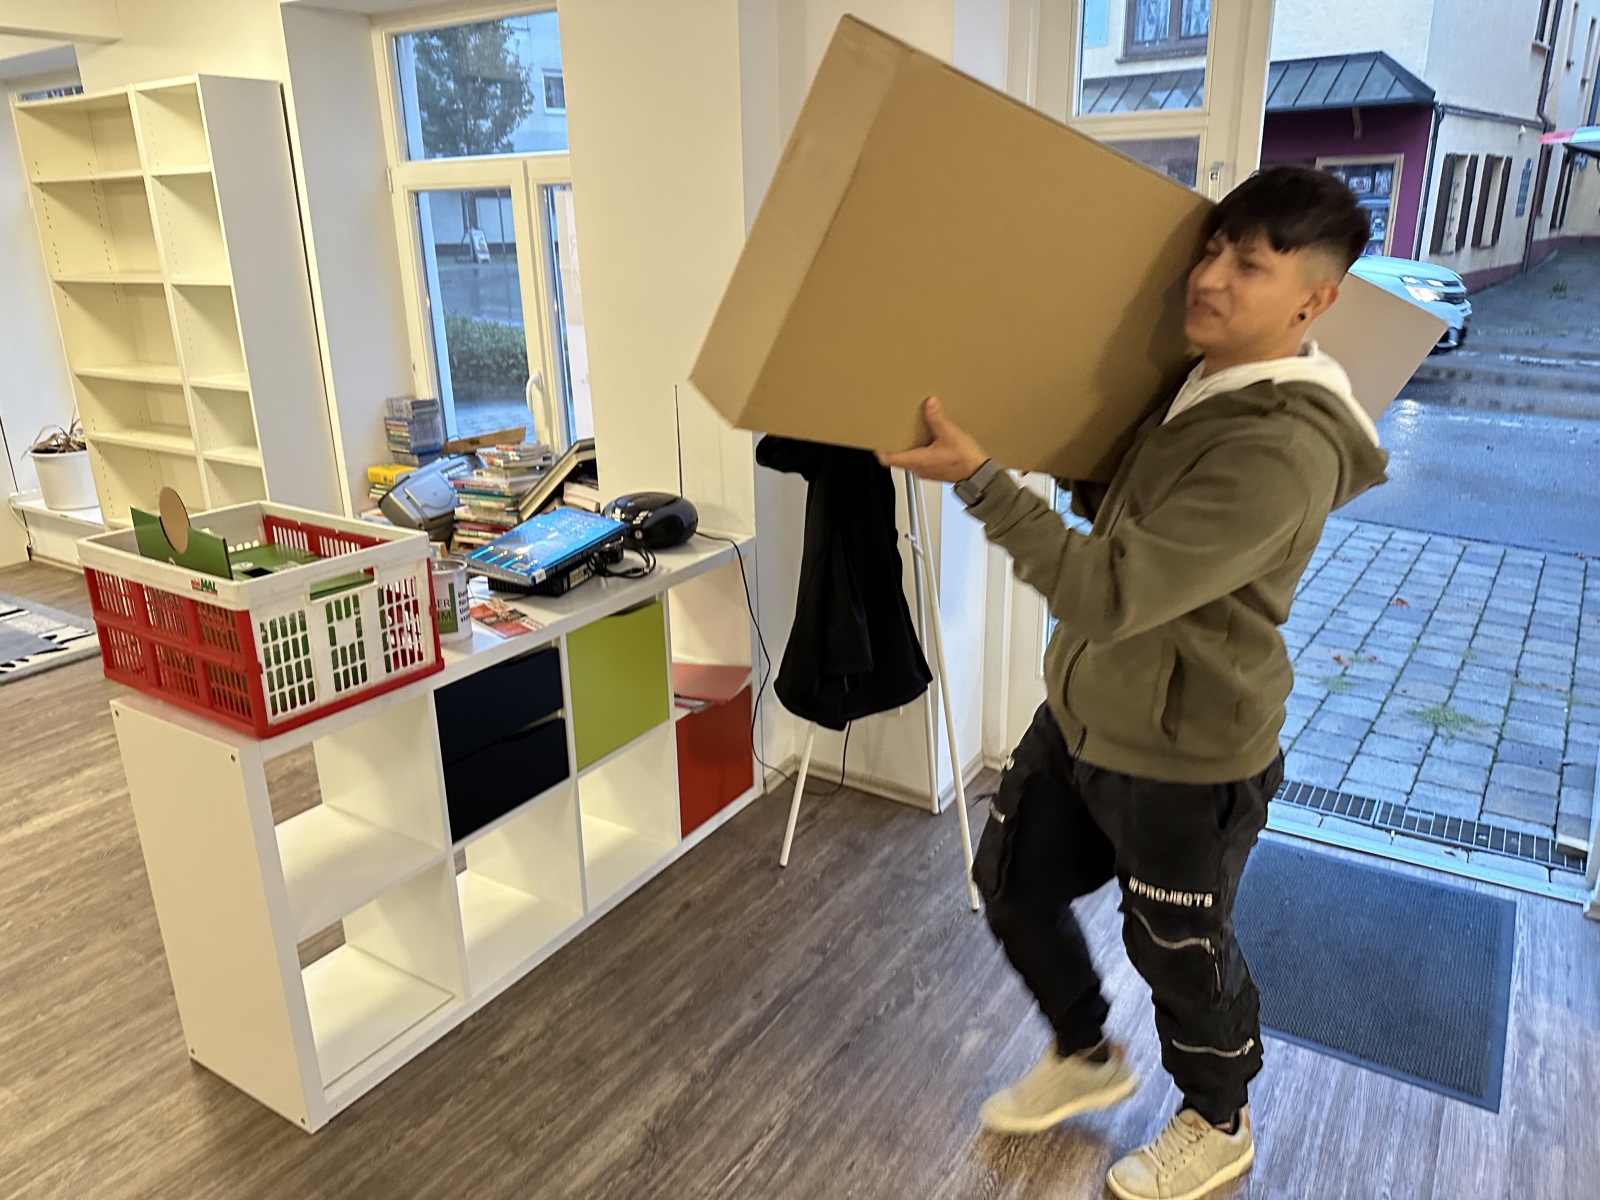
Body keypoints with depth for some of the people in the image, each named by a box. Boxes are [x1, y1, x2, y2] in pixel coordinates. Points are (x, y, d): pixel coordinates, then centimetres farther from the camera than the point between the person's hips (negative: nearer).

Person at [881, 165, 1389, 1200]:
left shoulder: (1282, 452, -28)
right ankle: (1086, 1057, 47)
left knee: (1181, 955, 15)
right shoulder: (1195, 386, 2)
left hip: (1184, 763, -9)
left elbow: (1108, 592, -33)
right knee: (1013, 879, 20)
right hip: (1083, 717, 9)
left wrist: (978, 479, -32)